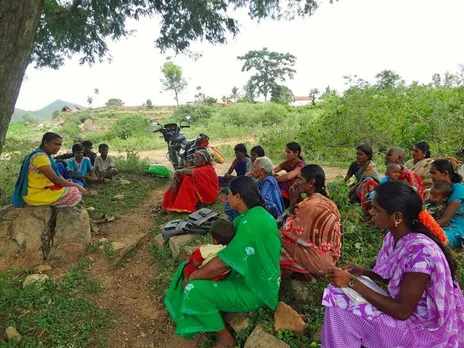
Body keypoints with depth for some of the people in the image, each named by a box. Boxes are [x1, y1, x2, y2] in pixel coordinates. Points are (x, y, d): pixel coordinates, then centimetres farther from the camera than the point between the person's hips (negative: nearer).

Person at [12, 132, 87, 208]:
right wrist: (77, 186, -15)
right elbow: (55, 179, -23)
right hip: (36, 195, -10)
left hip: (41, 190, 10)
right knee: (75, 192, -15)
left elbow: (53, 178, 13)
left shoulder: (45, 155, 12)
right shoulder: (40, 156, -19)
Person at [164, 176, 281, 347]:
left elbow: (222, 263, -28)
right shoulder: (256, 213, -1)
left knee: (195, 290, -19)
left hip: (254, 289, -9)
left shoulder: (251, 225, -31)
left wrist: (190, 277, -13)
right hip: (257, 276, 9)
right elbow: (233, 248, 11)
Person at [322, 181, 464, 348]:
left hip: (425, 329, -7)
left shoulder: (420, 251, -31)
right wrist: (364, 273, -6)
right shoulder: (395, 237, -6)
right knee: (338, 295, -2)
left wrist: (352, 283, -24)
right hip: (410, 311, 7)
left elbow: (402, 311, -25)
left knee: (341, 312, -16)